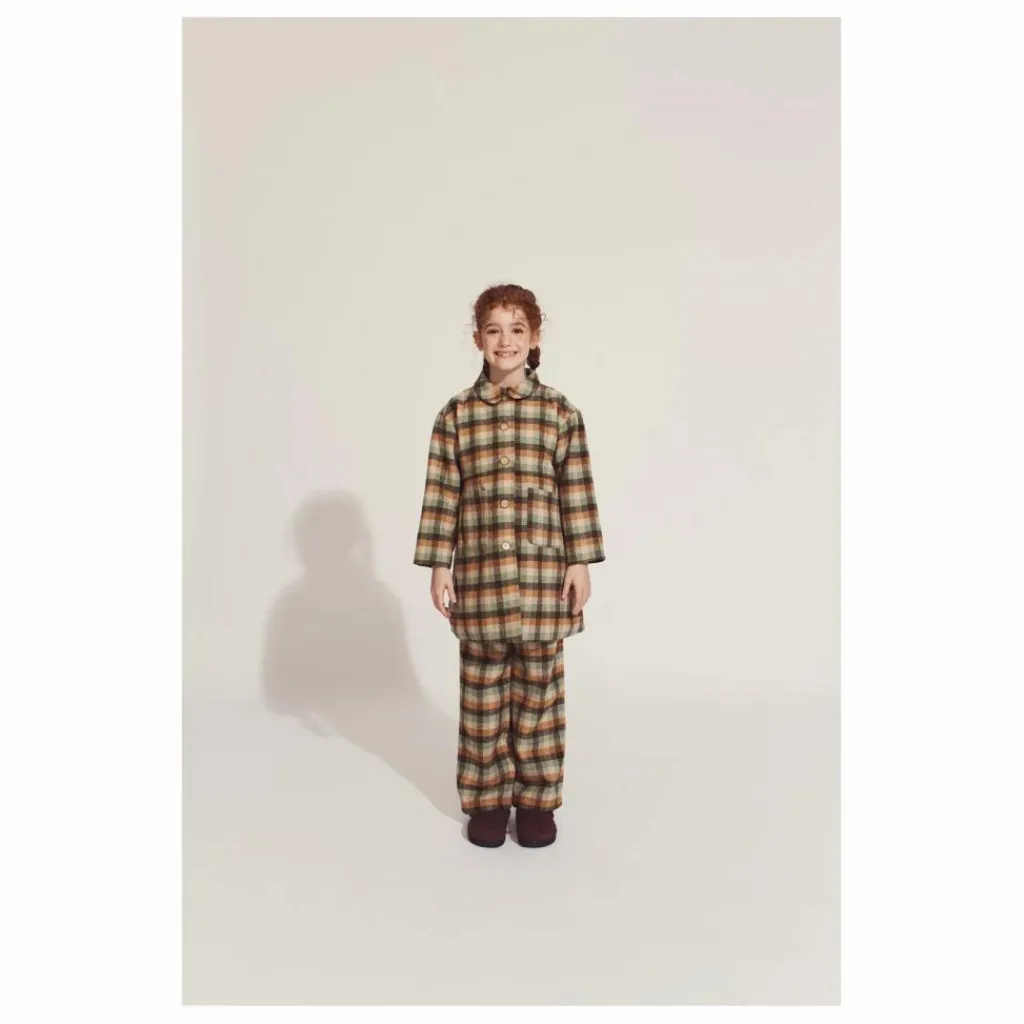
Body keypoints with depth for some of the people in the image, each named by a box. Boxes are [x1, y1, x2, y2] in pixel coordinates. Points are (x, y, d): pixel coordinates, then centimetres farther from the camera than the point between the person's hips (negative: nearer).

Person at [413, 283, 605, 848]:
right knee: (482, 688, 9)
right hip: (479, 574, 0)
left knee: (539, 687, 9)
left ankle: (537, 799, 23)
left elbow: (578, 493, 2)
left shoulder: (561, 412, 2)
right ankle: (486, 798, 24)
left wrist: (580, 562, -1)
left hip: (544, 575, 0)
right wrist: (439, 565, 0)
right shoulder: (456, 413, 2)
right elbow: (441, 494, 2)